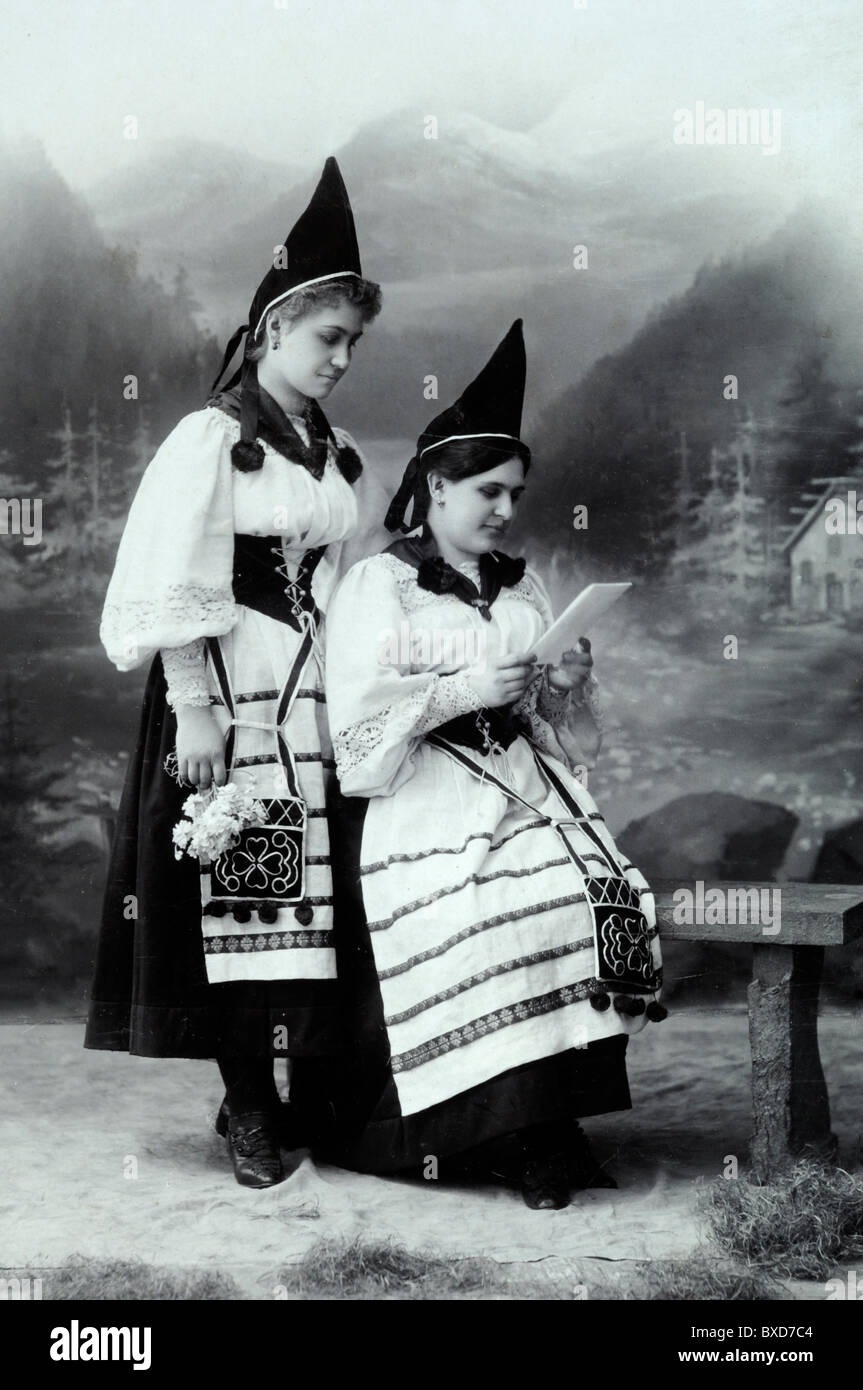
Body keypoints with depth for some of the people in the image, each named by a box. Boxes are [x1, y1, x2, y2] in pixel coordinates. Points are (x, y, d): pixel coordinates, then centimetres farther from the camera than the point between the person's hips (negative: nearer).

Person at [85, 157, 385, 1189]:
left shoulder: (339, 456, 13)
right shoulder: (210, 438, -5)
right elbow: (174, 591, -11)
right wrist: (193, 709, -16)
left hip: (321, 694, 6)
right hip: (232, 689, -6)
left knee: (320, 884, 6)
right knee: (239, 885, -2)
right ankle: (248, 1104, 9)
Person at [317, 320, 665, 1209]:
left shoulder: (521, 589, 19)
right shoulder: (378, 585, 2)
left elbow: (561, 731, 21)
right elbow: (360, 726, -9)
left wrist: (563, 686, 0)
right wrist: (462, 690, -14)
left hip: (520, 783, 5)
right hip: (419, 802, -5)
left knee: (602, 897, -21)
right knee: (480, 918, -30)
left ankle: (540, 1119, -14)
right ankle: (499, 1125, -16)